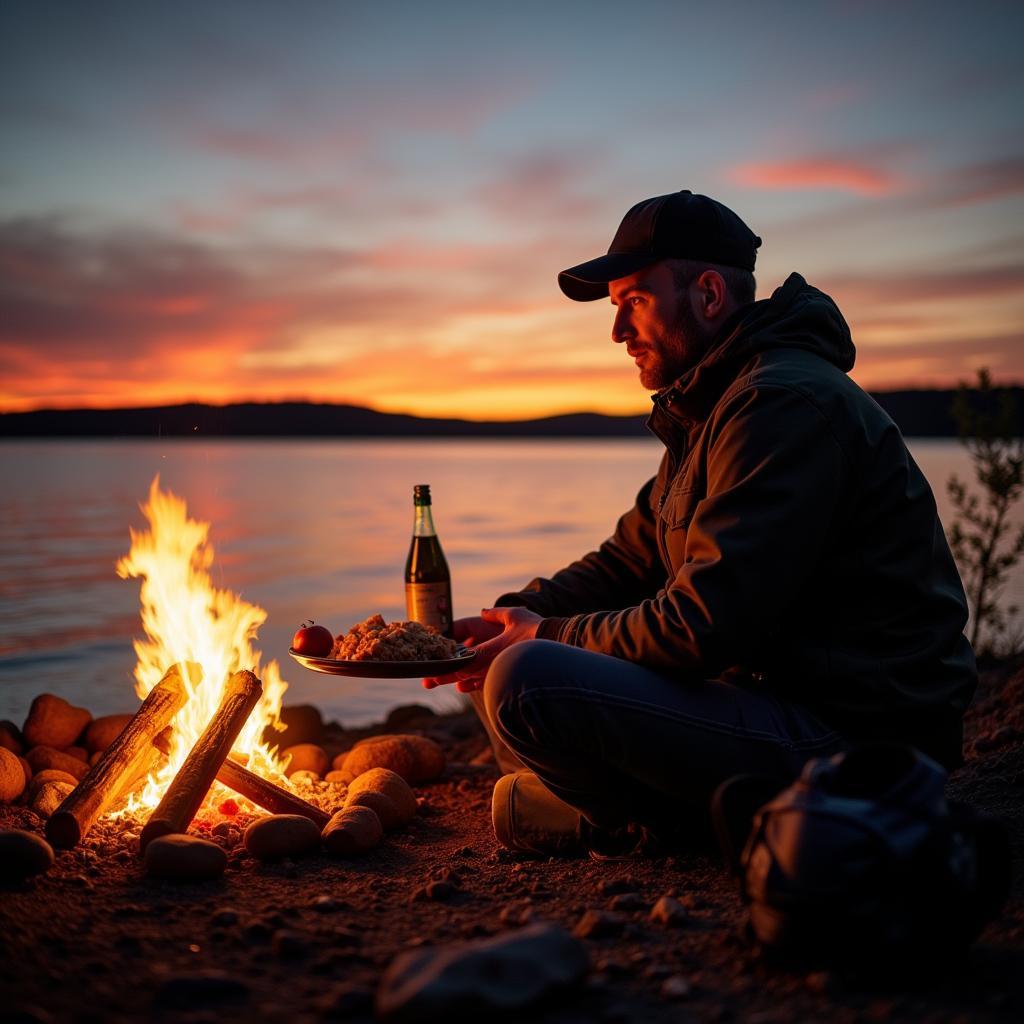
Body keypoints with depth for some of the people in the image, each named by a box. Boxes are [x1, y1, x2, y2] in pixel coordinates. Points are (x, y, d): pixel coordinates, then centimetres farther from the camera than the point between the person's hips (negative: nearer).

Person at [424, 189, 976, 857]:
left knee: (528, 684, -26)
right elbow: (628, 560, 19)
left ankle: (653, 817, -2)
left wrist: (545, 637, -10)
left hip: (849, 737, -10)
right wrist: (504, 618, 4)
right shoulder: (708, 409, 16)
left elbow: (702, 625, -24)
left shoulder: (789, 404, -18)